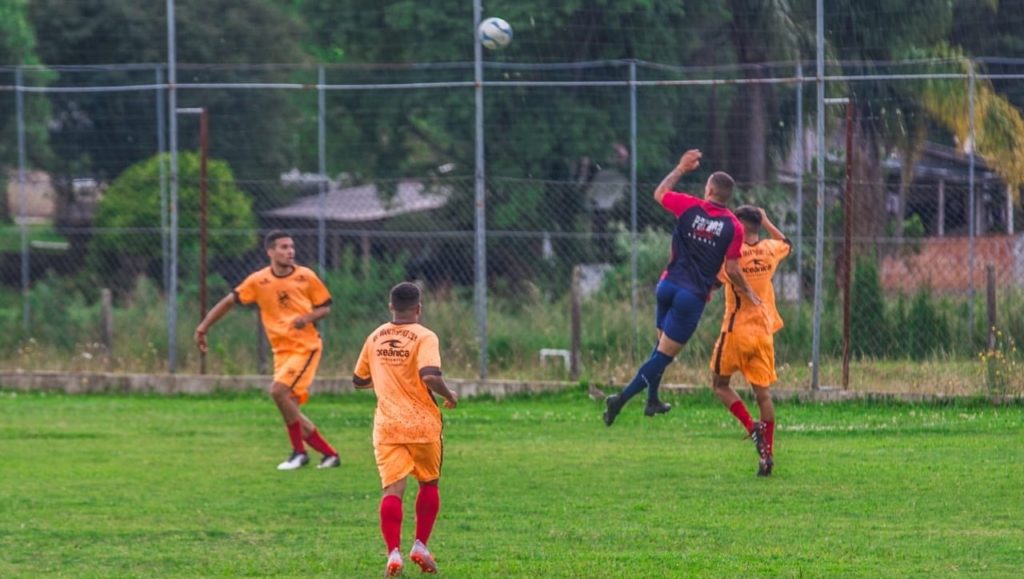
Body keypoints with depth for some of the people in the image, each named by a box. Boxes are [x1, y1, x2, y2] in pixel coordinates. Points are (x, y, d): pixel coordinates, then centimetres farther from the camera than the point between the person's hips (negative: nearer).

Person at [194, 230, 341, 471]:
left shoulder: (306, 276, -4)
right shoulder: (258, 281, 0)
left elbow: (325, 307, 4)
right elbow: (230, 301, 4)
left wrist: (308, 317, -17)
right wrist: (204, 326, -1)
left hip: (305, 346, -4)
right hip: (281, 350, 4)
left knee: (278, 390, -22)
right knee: (290, 409, 1)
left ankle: (299, 452, -9)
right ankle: (329, 453, 13)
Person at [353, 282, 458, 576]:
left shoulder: (375, 337, 7)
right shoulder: (424, 337, -9)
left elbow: (358, 380, 17)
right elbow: (430, 376, -24)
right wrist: (449, 395, -6)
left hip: (386, 426, 2)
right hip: (423, 424, -2)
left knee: (392, 488, -5)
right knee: (429, 483, 19)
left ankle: (393, 552, -20)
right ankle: (420, 545, 14)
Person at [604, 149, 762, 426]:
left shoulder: (689, 207, -1)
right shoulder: (733, 227, -7)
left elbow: (660, 193, 18)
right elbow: (732, 270, -5)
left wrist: (681, 168, 28)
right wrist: (748, 292, 11)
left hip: (669, 286, 3)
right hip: (694, 296, -3)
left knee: (662, 346, 21)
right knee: (665, 354, -1)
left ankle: (652, 401, 27)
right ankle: (622, 398, -12)